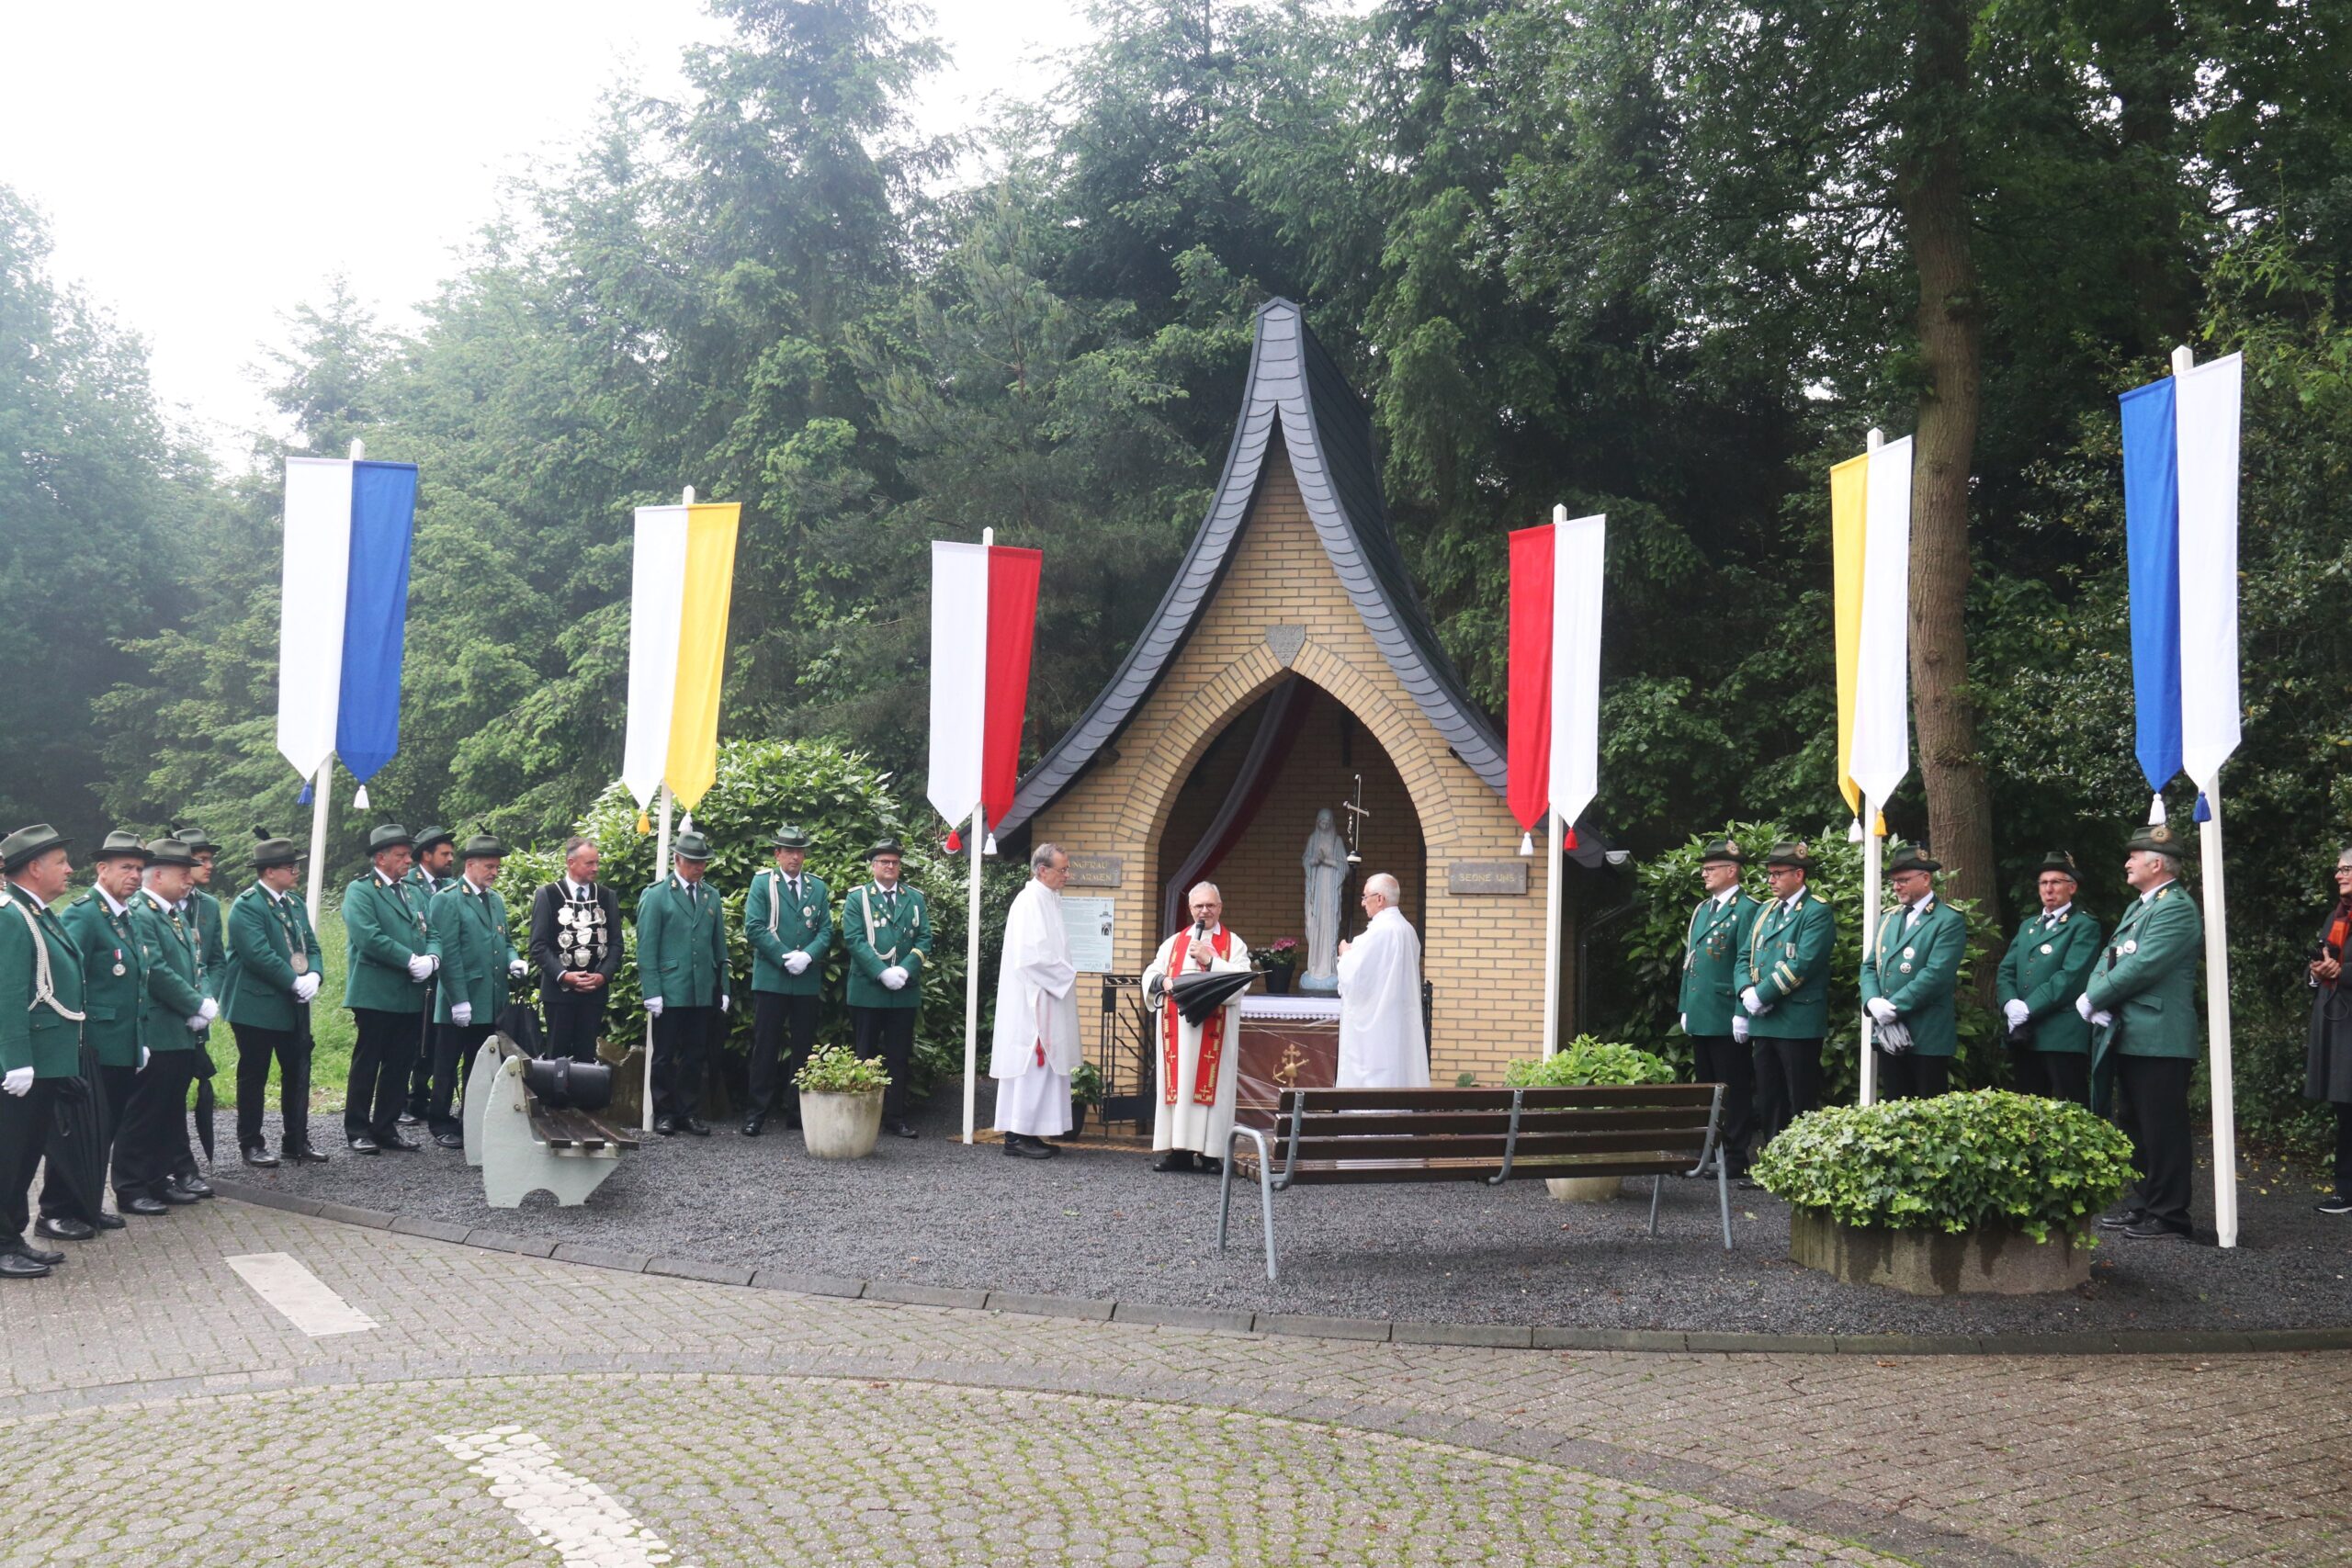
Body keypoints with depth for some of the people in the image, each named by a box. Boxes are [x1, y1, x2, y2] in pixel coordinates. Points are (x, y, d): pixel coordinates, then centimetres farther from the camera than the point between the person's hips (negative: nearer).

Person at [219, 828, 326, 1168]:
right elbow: (260, 955, -23)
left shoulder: (294, 903, 10)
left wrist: (313, 975, -8)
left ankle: (296, 1142, 17)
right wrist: (295, 982, -21)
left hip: (293, 1006, 7)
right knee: (254, 1077, 4)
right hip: (257, 1006, -7)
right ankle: (251, 1144, 13)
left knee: (298, 1074, 9)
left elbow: (310, 945, 11)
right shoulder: (246, 906, -14)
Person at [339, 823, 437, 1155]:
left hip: (410, 996, 7)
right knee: (366, 1063, 2)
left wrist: (431, 959, -7)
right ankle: (357, 1130, 10)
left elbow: (430, 934, 15)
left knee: (400, 1065, 9)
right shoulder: (360, 890, -5)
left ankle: (386, 1127, 18)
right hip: (375, 994, -7)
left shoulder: (410, 892, 17)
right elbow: (369, 937, -18)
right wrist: (411, 960, -18)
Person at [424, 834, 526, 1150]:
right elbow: (448, 953, -13)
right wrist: (459, 1000, -18)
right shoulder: (447, 899, -8)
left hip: (491, 1003, 7)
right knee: (447, 1066, 2)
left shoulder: (496, 900, 15)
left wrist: (513, 959, 0)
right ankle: (441, 1125, 10)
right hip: (459, 1002, -7)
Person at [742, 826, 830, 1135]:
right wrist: (785, 957, -13)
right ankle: (756, 1114, 3)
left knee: (803, 1048, 7)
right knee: (765, 1048, -2)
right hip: (770, 979, -3)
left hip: (808, 981, 3)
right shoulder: (762, 883, 2)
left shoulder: (818, 887, 11)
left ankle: (798, 1111, 13)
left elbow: (826, 930, 7)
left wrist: (807, 956, -11)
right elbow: (754, 927, -6)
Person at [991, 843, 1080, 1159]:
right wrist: (1067, 975, -12)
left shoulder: (1049, 901, 15)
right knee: (1032, 1064, -8)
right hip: (1031, 999, -10)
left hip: (1048, 997, 10)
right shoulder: (1030, 902, -15)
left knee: (1044, 1065, 9)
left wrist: (1066, 974, 7)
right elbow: (1030, 955, -21)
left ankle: (1028, 1133, 12)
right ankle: (1019, 1135, -5)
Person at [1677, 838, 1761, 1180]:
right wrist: (1685, 1008, 14)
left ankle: (1735, 1161, 3)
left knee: (1734, 1091, -1)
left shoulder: (1747, 910, -8)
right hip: (1700, 1018, 8)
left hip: (1727, 1020, -8)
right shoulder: (1702, 910, 17)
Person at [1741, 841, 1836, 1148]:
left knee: (1800, 1103, -2)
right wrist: (1747, 991, -5)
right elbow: (1746, 958, 14)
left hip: (1798, 1022, -8)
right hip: (1764, 1021, 8)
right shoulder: (1765, 911, 16)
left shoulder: (1817, 912, -8)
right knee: (1768, 1100, 12)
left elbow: (1803, 964, -18)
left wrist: (1761, 995, -17)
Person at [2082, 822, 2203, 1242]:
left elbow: (2142, 965, -21)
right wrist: (2096, 997, -5)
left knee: (2163, 1130, -4)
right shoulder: (2137, 908, 19)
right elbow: (2109, 957, 15)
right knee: (2134, 1126, 16)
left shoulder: (2177, 908, -13)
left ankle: (2168, 1217, 1)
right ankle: (2140, 1203, 26)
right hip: (2128, 1037, 10)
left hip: (2159, 1040, -10)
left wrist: (2092, 999, -14)